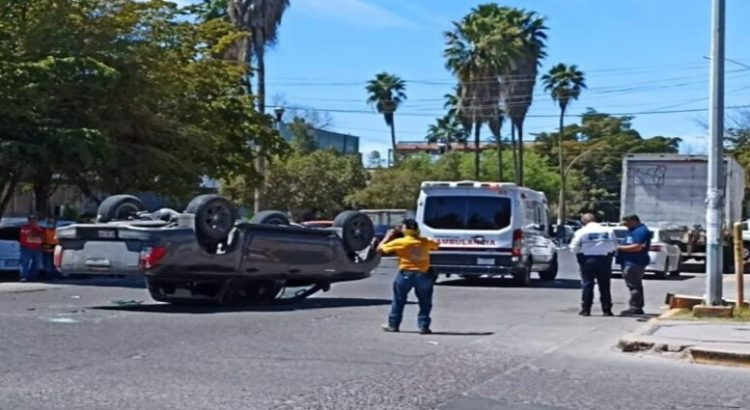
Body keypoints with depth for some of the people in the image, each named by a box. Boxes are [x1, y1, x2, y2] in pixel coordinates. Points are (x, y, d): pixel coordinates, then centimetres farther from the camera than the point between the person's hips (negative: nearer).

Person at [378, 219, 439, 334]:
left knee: (398, 301, 12)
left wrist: (388, 236, 15)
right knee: (425, 302, 11)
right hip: (423, 274, 2)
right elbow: (435, 245, 25)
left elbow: (381, 248, 0)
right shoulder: (425, 242, 2)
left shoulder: (400, 242, -9)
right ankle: (424, 326, 6)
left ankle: (393, 325, 18)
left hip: (406, 274, -2)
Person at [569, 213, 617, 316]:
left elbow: (574, 248, -7)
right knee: (604, 286, 9)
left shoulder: (581, 232, -6)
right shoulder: (609, 231, 2)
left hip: (588, 260, -2)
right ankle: (606, 310, 11)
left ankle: (586, 309, 3)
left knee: (587, 285, 4)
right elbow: (615, 246, 7)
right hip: (604, 260, 2)